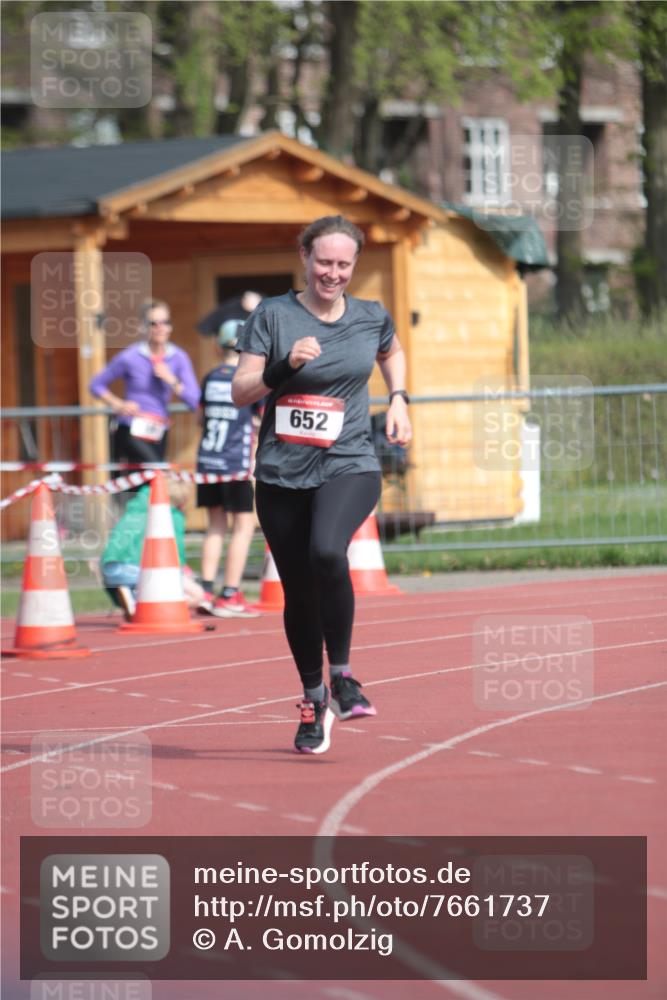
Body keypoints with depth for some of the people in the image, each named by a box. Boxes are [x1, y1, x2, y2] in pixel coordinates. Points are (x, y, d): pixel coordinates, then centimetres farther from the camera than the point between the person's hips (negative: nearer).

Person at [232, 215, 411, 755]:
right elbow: (240, 391, -4)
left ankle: (342, 674, -15)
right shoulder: (273, 315, -2)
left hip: (349, 466, -1)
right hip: (283, 472, 1)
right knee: (299, 592, 7)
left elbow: (392, 352, 29)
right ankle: (314, 698, 28)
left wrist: (398, 399, 13)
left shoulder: (373, 318, 5)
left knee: (327, 552, -30)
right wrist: (283, 366, -20)